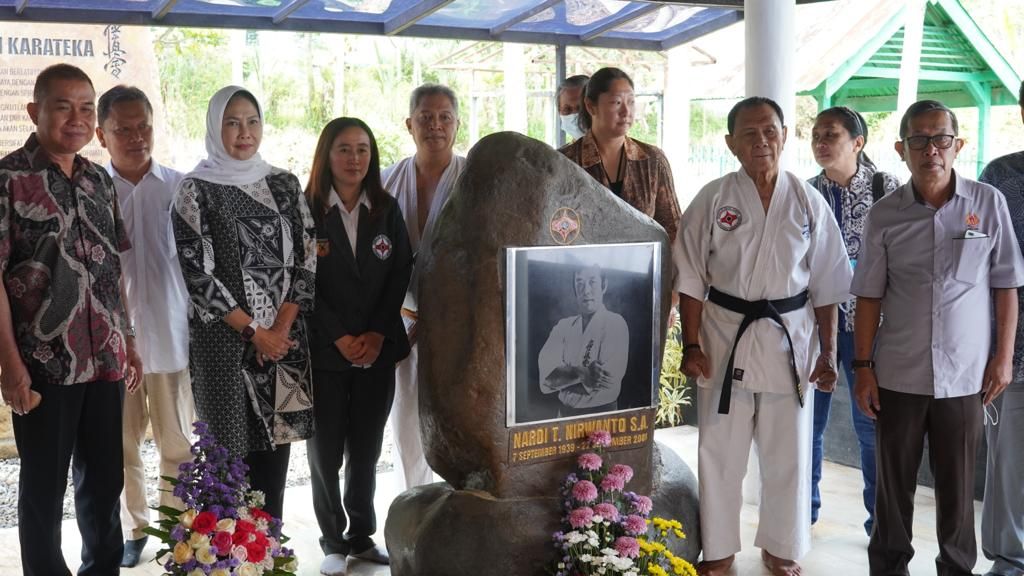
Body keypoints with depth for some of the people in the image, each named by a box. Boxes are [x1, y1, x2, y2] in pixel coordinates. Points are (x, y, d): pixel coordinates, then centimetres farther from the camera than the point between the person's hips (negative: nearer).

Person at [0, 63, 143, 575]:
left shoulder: (99, 181, 10)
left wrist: (128, 341, 14)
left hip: (104, 360, 5)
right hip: (43, 364, -5)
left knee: (104, 479, 15)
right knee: (44, 484, 9)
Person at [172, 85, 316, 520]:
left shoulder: (284, 185, 9)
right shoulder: (196, 191, -3)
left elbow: (307, 256, 5)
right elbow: (197, 273, -8)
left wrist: (281, 327, -7)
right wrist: (254, 330, -10)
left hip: (284, 336, 4)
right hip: (225, 338, -3)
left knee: (275, 438, 7)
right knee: (231, 444, -1)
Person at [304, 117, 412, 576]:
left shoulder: (387, 210, 8)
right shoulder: (306, 210, -3)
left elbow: (400, 276, 3)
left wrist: (377, 334, -7)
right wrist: (340, 338, -13)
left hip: (378, 349, 3)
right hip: (323, 351, -3)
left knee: (366, 449, 9)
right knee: (325, 451, 3)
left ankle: (362, 535, 24)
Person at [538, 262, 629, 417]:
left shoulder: (615, 324, -11)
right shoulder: (563, 326, 3)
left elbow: (608, 382, -21)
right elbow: (546, 371, -11)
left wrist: (563, 374, -12)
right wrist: (580, 373, -27)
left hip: (601, 414, -4)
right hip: (565, 413, 4)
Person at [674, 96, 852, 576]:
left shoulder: (807, 201, 1)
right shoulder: (713, 199, -4)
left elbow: (825, 284, 4)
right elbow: (691, 278, -3)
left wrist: (828, 352, 2)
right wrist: (692, 345, -8)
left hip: (790, 338, 1)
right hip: (726, 336, -1)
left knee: (788, 452, 11)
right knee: (721, 451, 7)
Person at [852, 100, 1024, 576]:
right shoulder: (884, 215, -1)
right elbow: (870, 296, 3)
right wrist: (863, 366, 0)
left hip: (964, 374, 0)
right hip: (898, 374, 1)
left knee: (957, 483, 9)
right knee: (894, 481, 11)